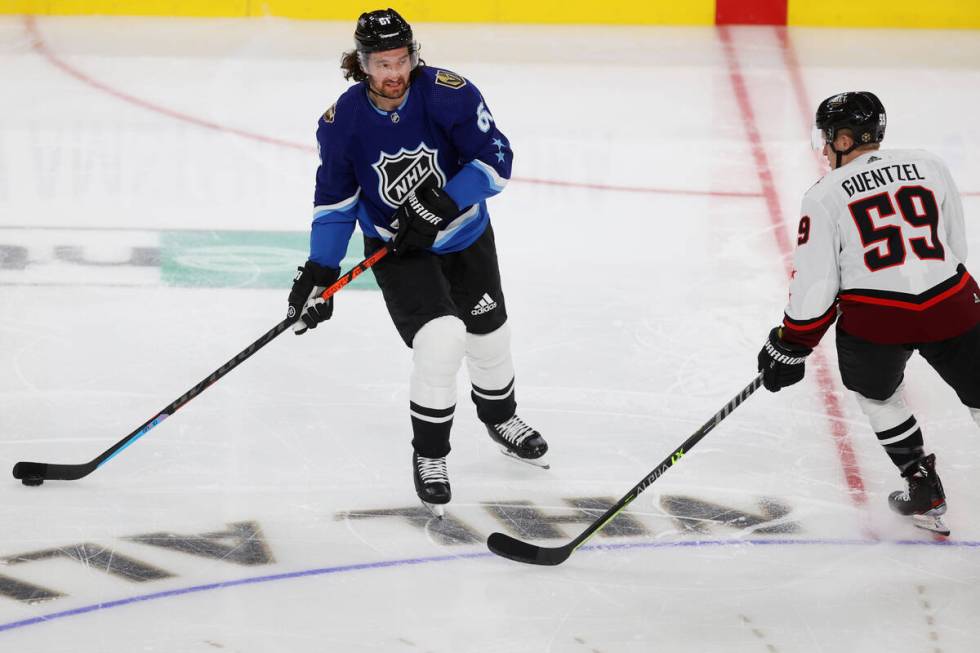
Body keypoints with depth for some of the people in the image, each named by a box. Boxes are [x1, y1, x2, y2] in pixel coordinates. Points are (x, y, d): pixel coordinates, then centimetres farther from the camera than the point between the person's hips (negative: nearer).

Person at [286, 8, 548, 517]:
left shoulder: (448, 93, -24)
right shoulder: (342, 121, -19)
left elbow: (495, 159, -22)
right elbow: (335, 201, -7)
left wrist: (439, 205, -32)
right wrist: (319, 272, -11)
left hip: (465, 237, 2)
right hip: (398, 249, -2)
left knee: (488, 335, 18)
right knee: (440, 339, -21)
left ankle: (500, 417, 50)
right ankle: (429, 456, -2)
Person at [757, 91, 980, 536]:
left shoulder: (825, 196, 1)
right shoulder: (930, 167, 10)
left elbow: (814, 283, 0)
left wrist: (789, 348, 10)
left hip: (875, 317, -2)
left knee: (876, 394, 28)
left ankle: (924, 491, 24)